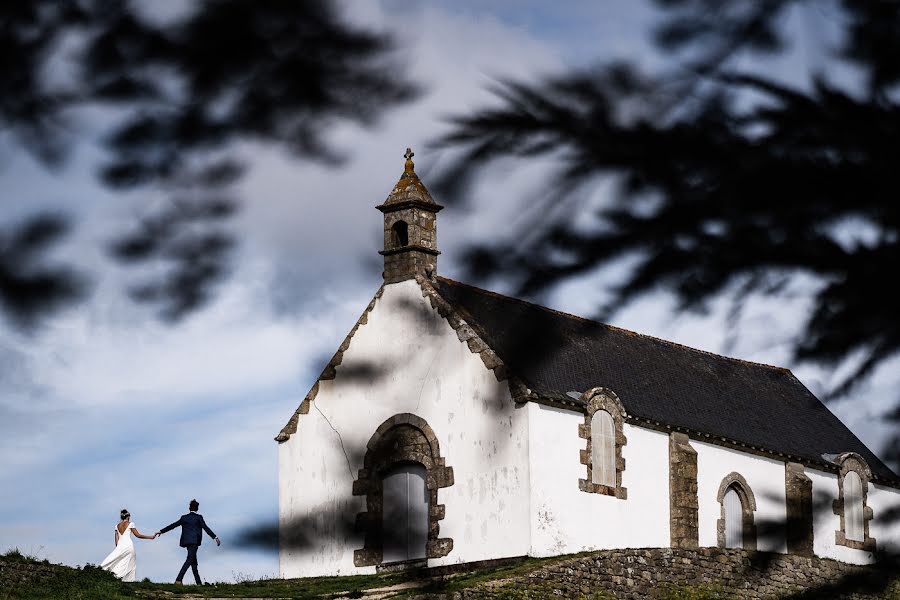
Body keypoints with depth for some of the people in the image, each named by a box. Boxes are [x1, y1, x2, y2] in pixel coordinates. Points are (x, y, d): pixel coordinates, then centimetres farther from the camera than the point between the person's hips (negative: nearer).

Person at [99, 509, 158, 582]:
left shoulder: (117, 526, 15)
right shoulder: (130, 524, 3)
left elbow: (116, 540, 13)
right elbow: (138, 535, 3)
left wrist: (118, 547, 19)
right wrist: (151, 537, 10)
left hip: (120, 546, 4)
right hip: (128, 545, -4)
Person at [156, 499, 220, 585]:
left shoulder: (184, 517, 12)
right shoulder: (198, 517, 0)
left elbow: (173, 525, 13)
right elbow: (206, 528, -5)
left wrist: (161, 531, 20)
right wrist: (215, 537, -4)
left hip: (186, 541, 6)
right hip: (194, 541, -6)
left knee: (194, 562, 10)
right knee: (189, 560, -14)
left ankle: (198, 583, 11)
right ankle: (179, 579, -29)